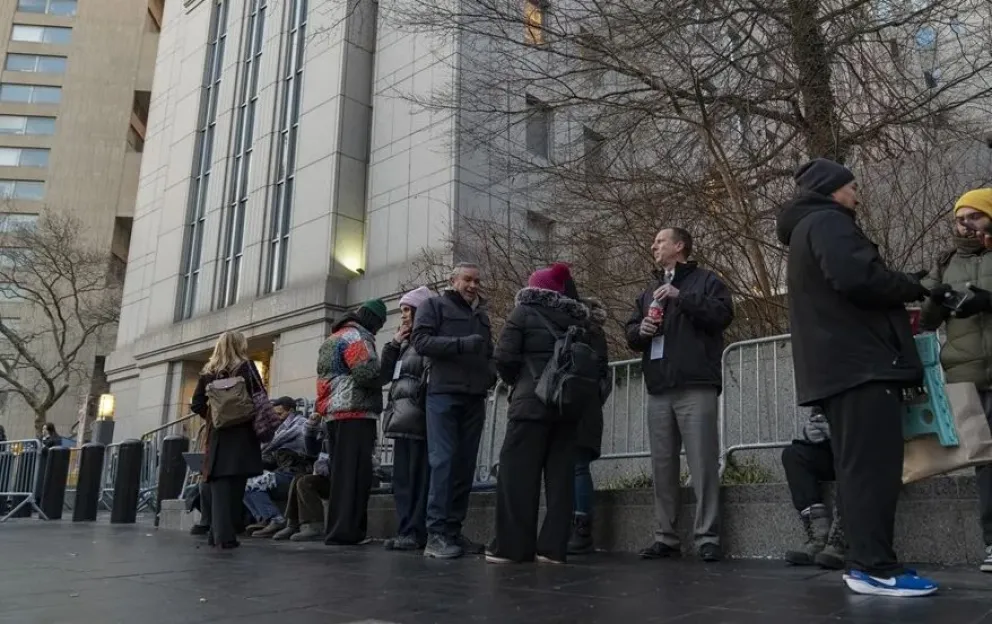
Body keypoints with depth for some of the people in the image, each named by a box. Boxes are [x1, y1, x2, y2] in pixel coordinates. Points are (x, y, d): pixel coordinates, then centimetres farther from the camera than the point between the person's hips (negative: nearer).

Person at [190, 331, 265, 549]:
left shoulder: (208, 371, 9)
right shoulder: (245, 366, -1)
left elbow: (197, 404, 6)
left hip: (216, 434, 4)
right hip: (241, 433, -4)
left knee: (219, 484, 7)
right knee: (234, 485, -2)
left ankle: (218, 534, 6)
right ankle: (226, 535, -4)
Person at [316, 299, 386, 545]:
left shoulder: (333, 338, 24)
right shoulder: (357, 337, -8)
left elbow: (325, 377, 25)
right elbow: (367, 372, -20)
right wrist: (382, 384, -1)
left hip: (335, 413, 10)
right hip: (356, 414, -10)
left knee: (341, 472, 12)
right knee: (355, 472, -9)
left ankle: (335, 529, 16)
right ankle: (347, 530, -11)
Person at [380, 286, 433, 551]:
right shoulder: (405, 343, 22)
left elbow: (430, 376, -14)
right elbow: (383, 376, 18)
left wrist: (421, 409, -20)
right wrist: (393, 344, 10)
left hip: (418, 418, -9)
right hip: (402, 418, 9)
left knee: (418, 477, -7)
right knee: (402, 478, 8)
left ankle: (416, 532, -5)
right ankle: (406, 530, 12)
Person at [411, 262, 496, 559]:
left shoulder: (482, 315, 24)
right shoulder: (434, 306, 7)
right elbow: (420, 340, -6)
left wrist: (492, 373, 9)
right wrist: (462, 343, -17)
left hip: (475, 398, 6)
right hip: (444, 394, -6)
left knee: (465, 465, 4)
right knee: (443, 461, -11)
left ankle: (453, 530, 9)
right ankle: (436, 533, -10)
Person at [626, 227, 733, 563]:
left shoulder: (706, 280, 9)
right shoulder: (649, 291, 27)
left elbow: (722, 314, -8)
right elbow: (631, 334, 22)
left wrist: (681, 297, -13)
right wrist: (641, 329, 0)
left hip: (696, 387, -5)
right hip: (659, 390, 6)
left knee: (703, 463, -8)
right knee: (663, 465, 4)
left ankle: (707, 537, -4)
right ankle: (666, 536, 9)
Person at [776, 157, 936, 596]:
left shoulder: (807, 230, 27)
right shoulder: (827, 223, -5)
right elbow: (858, 278, -22)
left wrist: (900, 290, 18)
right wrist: (913, 286, -5)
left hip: (840, 365, 10)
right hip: (859, 362, -10)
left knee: (859, 466, 9)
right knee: (874, 464, -11)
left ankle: (866, 562, 11)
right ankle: (875, 568, -11)